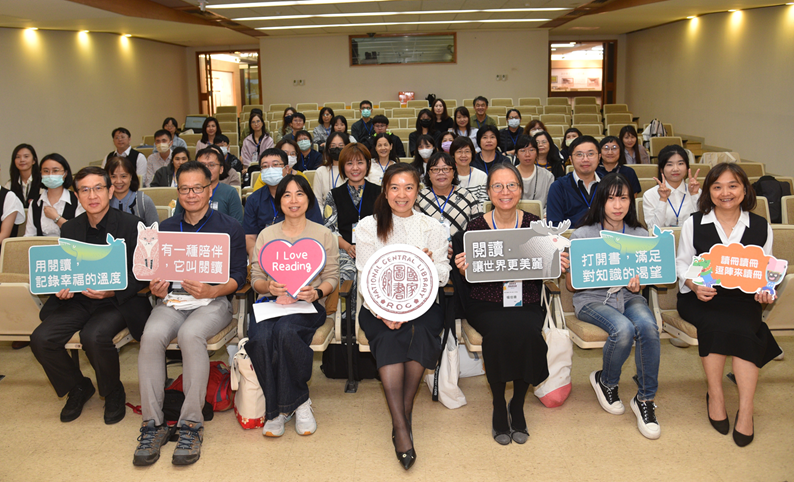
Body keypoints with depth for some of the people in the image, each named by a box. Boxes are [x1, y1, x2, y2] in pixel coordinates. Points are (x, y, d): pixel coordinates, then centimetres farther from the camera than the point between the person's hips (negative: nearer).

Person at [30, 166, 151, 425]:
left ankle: (113, 393, -2)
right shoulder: (70, 229, 10)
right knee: (41, 338, -17)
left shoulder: (131, 225, -6)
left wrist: (114, 290, -22)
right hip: (79, 299, 5)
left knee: (94, 336, -33)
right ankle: (78, 387, 12)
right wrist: (62, 287, -6)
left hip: (118, 300, -5)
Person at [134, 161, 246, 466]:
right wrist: (156, 288, -6)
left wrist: (212, 291, -18)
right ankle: (153, 424, -20)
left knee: (190, 335, -35)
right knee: (151, 336, -29)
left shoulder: (229, 227, 6)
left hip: (214, 301, -3)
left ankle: (191, 424, -26)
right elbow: (155, 272, 17)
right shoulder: (165, 229, 18)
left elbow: (238, 276, 0)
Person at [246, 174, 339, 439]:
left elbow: (332, 278, 7)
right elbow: (255, 279, 12)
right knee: (260, 337, -32)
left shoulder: (324, 235, 12)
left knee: (286, 331, -36)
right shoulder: (266, 235, 17)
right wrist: (269, 286, -12)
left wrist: (316, 293, -15)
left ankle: (280, 407, -16)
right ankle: (298, 402, -15)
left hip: (309, 306, -2)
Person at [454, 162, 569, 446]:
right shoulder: (475, 227, 0)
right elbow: (468, 278, 5)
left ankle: (518, 405, -3)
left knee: (529, 332, -30)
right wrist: (462, 269, -18)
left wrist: (557, 265, -11)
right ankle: (498, 407, -5)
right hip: (486, 303, -1)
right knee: (498, 331, -31)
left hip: (526, 303, 1)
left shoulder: (534, 224, 4)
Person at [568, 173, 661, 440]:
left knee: (648, 326, -31)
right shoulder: (582, 235, -2)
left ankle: (645, 399, -13)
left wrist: (637, 285, -10)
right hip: (592, 300, -3)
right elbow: (571, 285, -1)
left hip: (628, 296, 3)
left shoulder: (640, 235, 9)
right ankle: (605, 382, 0)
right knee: (623, 329, -33)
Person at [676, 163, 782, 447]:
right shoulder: (693, 224, 7)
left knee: (741, 327, -32)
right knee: (715, 323, -34)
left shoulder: (761, 228, 10)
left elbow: (766, 271, 15)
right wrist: (694, 285, -12)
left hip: (743, 299, 1)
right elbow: (682, 263, 8)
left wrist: (766, 291, -7)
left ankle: (746, 407, -26)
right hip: (700, 297, -1)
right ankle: (715, 395, -19)